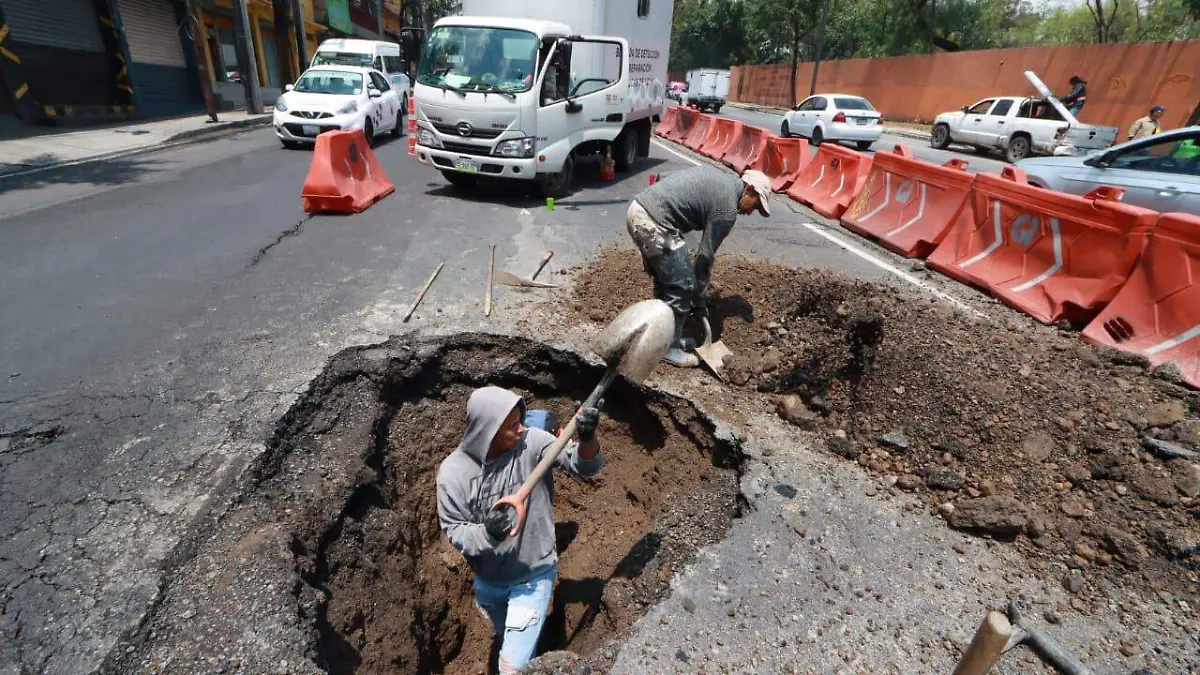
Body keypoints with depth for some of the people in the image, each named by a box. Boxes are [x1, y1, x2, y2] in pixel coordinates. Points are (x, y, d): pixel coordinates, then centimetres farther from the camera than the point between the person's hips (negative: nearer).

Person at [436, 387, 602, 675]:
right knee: (506, 637, 33)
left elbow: (585, 466, -25)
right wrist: (487, 532, -33)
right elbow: (454, 530, -13)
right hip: (488, 580, 3)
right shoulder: (453, 471, -21)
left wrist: (587, 438, -47)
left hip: (533, 577, -3)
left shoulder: (531, 443, -23)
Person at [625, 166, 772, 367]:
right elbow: (705, 256, -4)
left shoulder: (720, 176, 21)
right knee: (682, 287, 2)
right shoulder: (727, 208, -5)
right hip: (653, 223, -10)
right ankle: (668, 348, 14)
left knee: (665, 280, 21)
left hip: (637, 209, 10)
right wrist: (699, 300, 6)